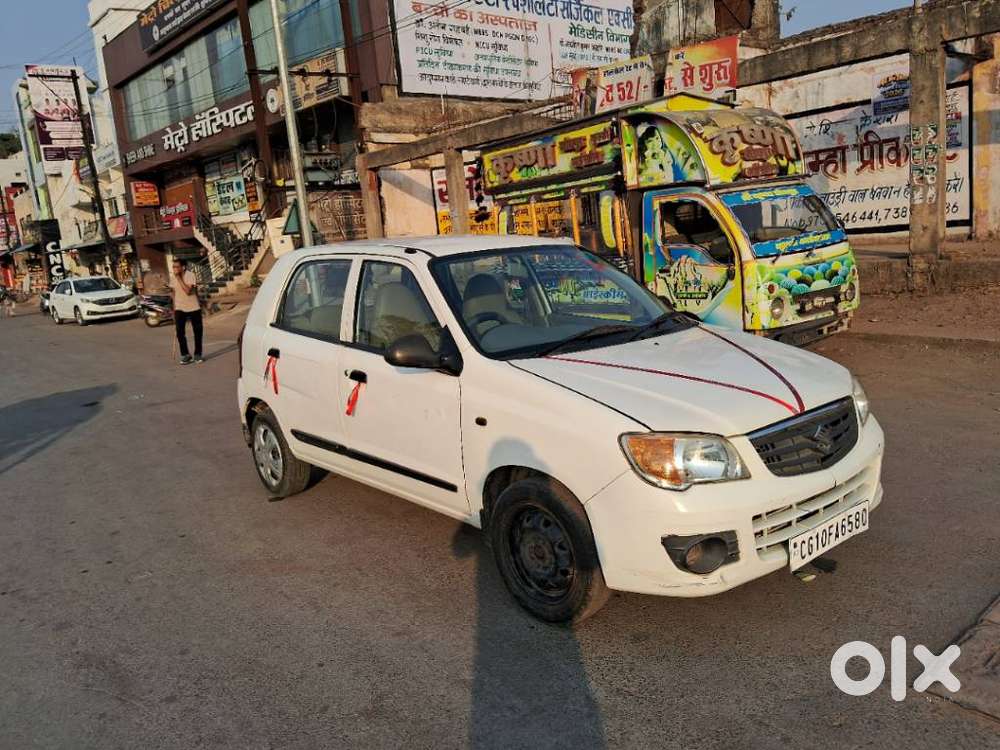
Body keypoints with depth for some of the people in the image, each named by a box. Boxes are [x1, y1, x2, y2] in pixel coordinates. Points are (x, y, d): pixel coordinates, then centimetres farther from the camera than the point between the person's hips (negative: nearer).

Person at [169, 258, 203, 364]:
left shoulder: (190, 275, -16)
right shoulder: (172, 277, -1)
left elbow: (188, 291, -29)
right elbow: (173, 291, 13)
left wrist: (179, 278, -28)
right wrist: (174, 307, 14)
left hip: (193, 308, -3)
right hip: (180, 308, 3)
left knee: (197, 331, 4)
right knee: (180, 332, -9)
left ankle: (197, 354, 19)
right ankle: (185, 355, -1)